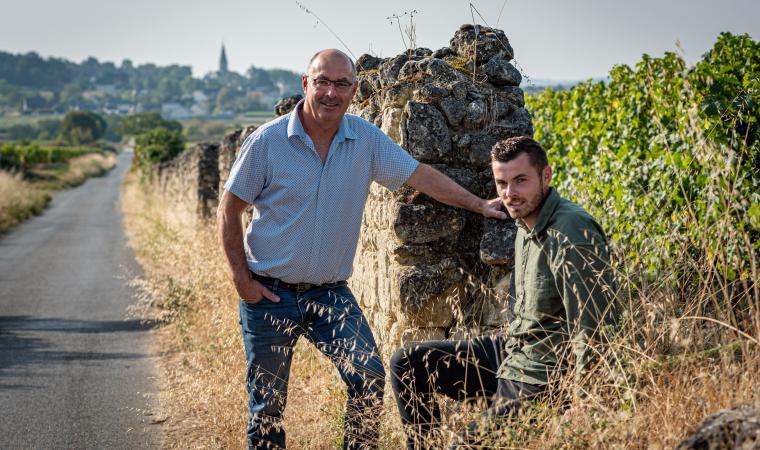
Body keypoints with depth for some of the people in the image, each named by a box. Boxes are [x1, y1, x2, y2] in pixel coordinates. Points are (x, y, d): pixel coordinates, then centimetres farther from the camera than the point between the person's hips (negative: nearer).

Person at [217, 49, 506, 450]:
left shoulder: (367, 140, -1)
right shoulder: (267, 141, -9)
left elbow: (420, 175, 3)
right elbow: (228, 211, -4)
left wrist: (480, 205, -2)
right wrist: (241, 278, -8)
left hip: (330, 293, 2)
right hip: (270, 294, -2)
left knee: (369, 377, -12)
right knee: (266, 404, 5)